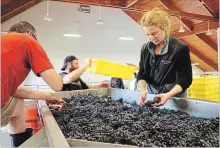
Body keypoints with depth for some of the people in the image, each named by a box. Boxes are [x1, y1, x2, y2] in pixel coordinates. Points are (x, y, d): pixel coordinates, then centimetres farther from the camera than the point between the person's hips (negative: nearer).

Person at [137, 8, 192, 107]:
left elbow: (185, 79, -14)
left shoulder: (180, 48, -15)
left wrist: (169, 95, -28)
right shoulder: (146, 48, -1)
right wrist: (143, 90, -18)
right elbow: (141, 74, 1)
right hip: (151, 95, 4)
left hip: (174, 97, -4)